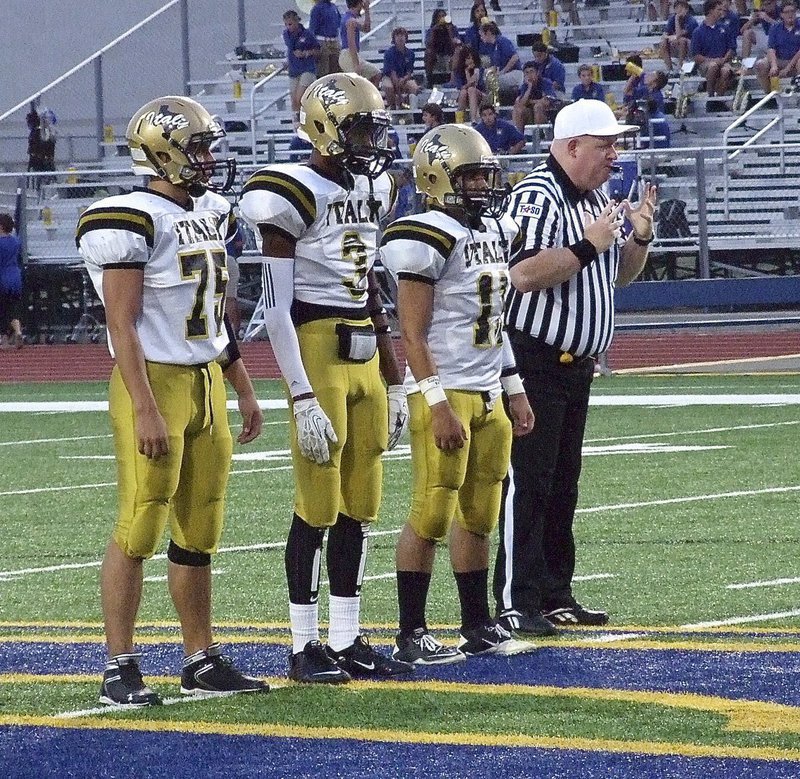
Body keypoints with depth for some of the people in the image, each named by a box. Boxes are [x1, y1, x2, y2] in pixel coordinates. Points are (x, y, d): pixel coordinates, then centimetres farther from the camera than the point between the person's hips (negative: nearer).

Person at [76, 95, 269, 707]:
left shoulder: (211, 215, 14)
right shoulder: (131, 222, -13)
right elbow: (123, 324, -16)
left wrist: (245, 391, 22)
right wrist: (146, 411, -21)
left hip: (206, 383, 8)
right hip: (154, 382, -8)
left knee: (200, 533, 11)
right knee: (139, 529, -7)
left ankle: (202, 661, 17)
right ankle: (120, 669, -3)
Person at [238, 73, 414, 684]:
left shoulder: (372, 190, 13)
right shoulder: (296, 193, -12)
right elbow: (277, 308, -15)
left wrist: (395, 385, 19)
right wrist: (304, 399, -20)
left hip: (365, 357, 8)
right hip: (317, 352, -8)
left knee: (359, 506, 9)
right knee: (318, 506, -5)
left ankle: (347, 641, 15)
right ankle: (305, 647, 2)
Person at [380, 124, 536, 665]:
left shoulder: (497, 232, 14)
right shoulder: (429, 239, -13)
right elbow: (414, 333, -15)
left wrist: (515, 391, 19)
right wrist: (439, 405, -20)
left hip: (488, 396, 8)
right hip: (445, 394, -8)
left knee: (479, 517, 12)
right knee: (431, 516, -7)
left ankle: (478, 626, 19)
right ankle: (411, 635, -3)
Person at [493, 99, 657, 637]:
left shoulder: (597, 200, 14)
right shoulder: (538, 197, -15)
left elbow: (618, 275, 23)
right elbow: (523, 274, -26)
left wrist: (640, 237, 5)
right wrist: (588, 246, -25)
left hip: (576, 366, 9)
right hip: (533, 364, -9)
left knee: (563, 486, 13)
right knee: (527, 485, -8)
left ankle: (554, 594, 19)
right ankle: (516, 602, -8)